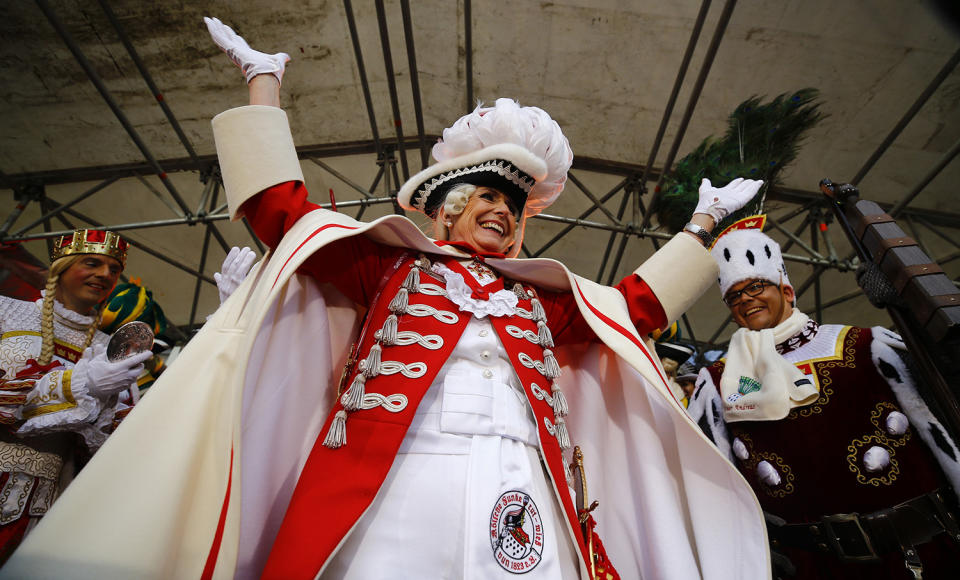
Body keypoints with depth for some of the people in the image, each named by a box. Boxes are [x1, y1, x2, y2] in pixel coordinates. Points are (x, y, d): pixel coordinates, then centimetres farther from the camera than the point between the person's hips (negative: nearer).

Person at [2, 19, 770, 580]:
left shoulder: (544, 299, 20)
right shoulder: (389, 264, 12)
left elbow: (639, 303, 27)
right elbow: (282, 210, 11)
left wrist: (701, 228, 34)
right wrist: (265, 87, 18)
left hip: (522, 496, 4)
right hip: (393, 488, -2)